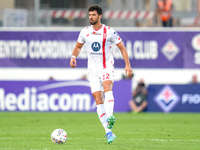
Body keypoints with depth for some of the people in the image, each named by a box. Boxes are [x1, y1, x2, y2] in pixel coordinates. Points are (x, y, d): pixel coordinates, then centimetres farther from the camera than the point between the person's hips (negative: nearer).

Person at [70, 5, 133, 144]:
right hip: (93, 69, 3)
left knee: (107, 88, -32)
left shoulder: (109, 31, -5)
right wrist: (73, 56, -4)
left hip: (107, 67, -3)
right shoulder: (85, 32, 4)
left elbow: (122, 48, 2)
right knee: (98, 100, -6)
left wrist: (128, 65, -7)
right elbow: (78, 47, 18)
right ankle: (109, 132, -4)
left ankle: (109, 118, -50)